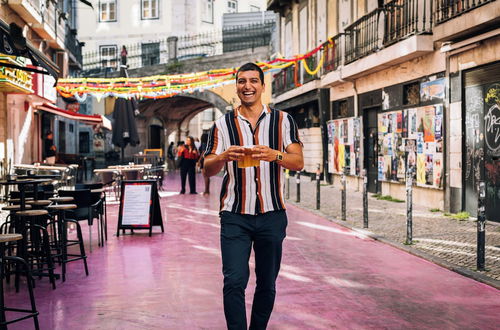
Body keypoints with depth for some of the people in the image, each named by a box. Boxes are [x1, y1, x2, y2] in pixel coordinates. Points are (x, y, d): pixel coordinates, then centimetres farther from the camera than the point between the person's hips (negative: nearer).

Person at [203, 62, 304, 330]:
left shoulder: (283, 120, 6)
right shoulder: (223, 124, 6)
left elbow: (298, 162, -2)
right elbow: (207, 169, 3)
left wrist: (275, 155, -23)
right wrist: (224, 157, -19)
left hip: (272, 215, 1)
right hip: (235, 216, -1)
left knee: (267, 284, 11)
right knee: (234, 282, -10)